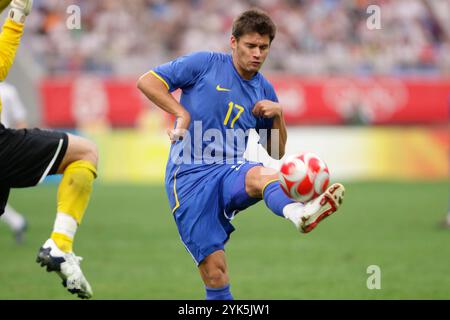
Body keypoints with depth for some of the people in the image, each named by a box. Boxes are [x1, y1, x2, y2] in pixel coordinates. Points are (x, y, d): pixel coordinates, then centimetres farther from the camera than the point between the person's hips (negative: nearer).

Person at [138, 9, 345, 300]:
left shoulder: (264, 90, 16)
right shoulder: (205, 63, 4)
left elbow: (277, 152, 20)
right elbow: (147, 81, 3)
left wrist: (278, 115, 2)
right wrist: (182, 114, -7)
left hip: (230, 172, 2)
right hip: (189, 177, -2)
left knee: (261, 175, -37)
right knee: (214, 271, -15)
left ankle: (300, 213, -68)